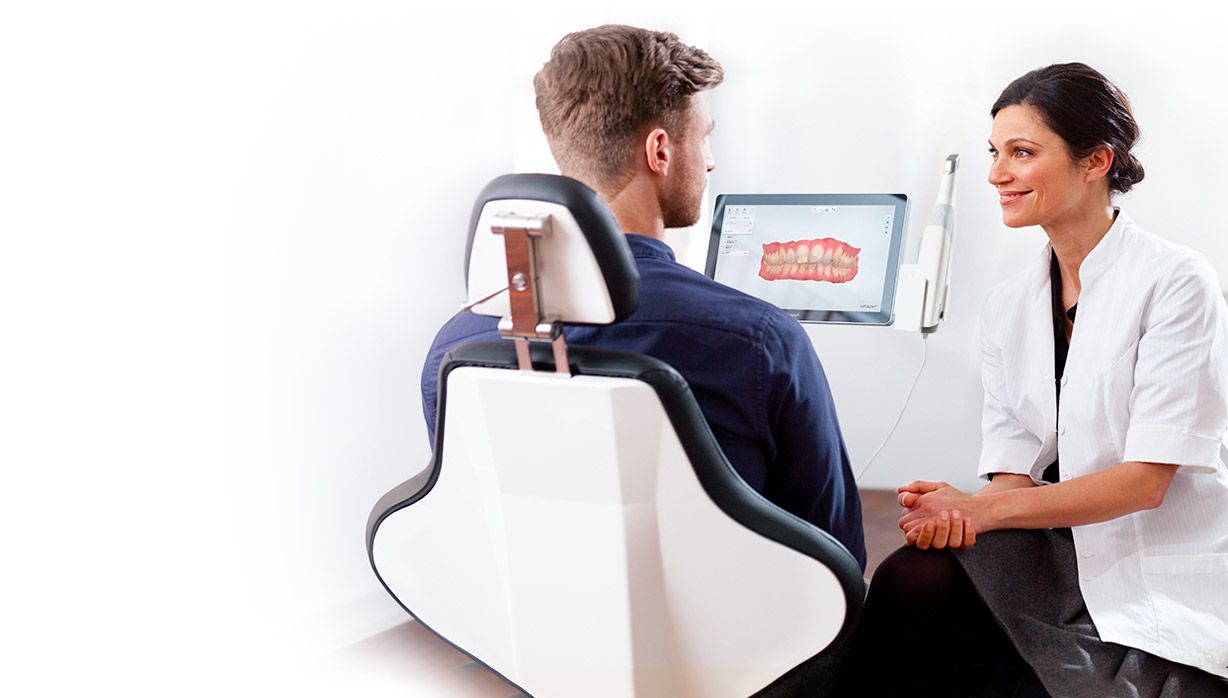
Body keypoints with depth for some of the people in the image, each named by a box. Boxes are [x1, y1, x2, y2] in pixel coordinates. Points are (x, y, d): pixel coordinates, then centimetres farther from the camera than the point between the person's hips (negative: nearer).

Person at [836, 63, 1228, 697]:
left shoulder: (1176, 282, -8)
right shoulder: (1006, 308, 9)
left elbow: (1146, 478, -14)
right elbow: (1013, 471, 3)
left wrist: (980, 508, -21)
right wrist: (957, 511, -21)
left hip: (1168, 592, -4)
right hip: (1062, 561, 5)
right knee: (914, 580, -24)